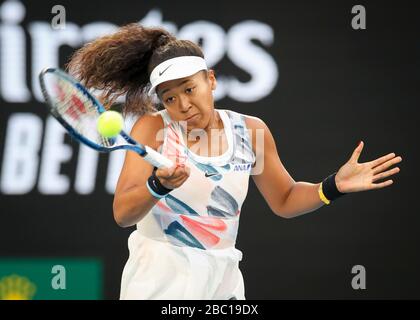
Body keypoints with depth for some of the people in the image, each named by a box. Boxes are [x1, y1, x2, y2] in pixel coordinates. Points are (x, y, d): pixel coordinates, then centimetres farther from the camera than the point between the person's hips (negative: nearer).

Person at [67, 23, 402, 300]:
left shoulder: (251, 131, -1)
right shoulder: (152, 128, -10)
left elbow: (284, 200, 11)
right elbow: (122, 214, -17)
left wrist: (333, 186, -5)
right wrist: (158, 186, -36)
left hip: (221, 282, 3)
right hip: (157, 280, -3)